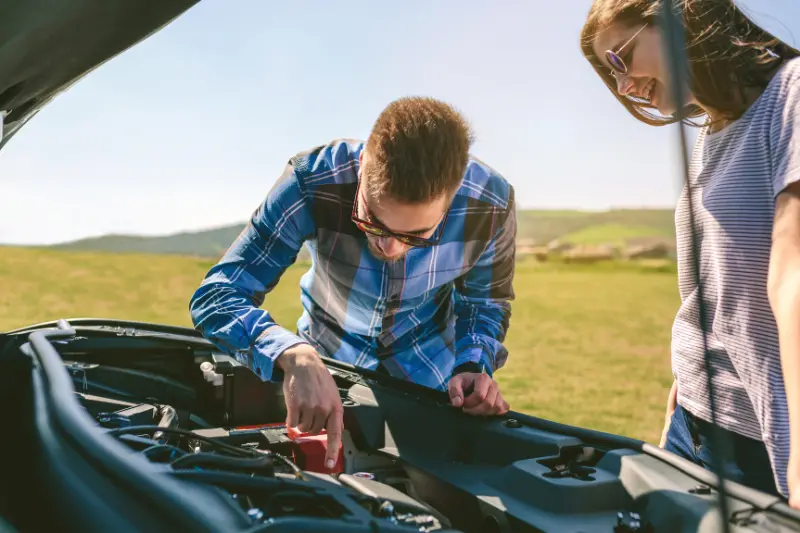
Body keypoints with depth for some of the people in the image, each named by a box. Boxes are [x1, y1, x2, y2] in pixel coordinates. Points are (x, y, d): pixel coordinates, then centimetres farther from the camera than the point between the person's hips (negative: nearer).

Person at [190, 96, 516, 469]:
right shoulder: (313, 183, -35)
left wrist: (473, 367, -27)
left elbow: (486, 301, -8)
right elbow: (215, 296, -36)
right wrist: (294, 356, -54)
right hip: (328, 365, 0)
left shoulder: (490, 205, -29)